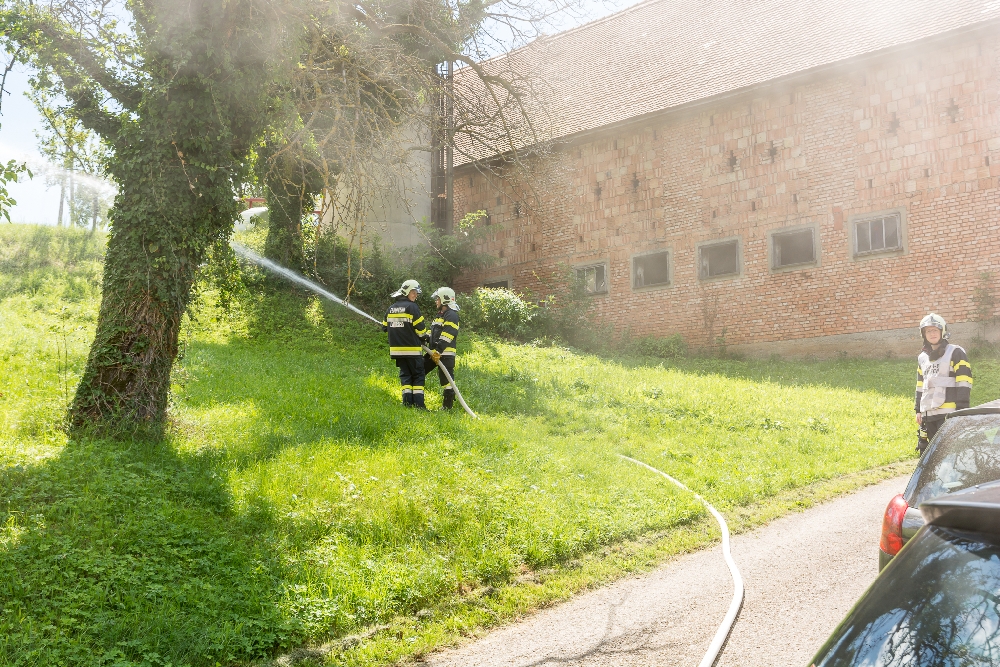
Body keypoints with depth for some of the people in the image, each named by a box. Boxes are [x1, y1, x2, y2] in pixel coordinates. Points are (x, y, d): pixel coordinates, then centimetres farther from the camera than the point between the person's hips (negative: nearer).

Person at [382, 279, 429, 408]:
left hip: (397, 348, 6)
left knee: (405, 374, 12)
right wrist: (424, 337, 9)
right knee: (418, 375, 0)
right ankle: (418, 404, -6)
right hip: (411, 348, -6)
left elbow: (385, 327, 16)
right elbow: (420, 328, -10)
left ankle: (408, 402, 7)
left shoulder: (391, 308, 11)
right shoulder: (412, 307, -9)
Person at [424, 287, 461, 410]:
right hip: (434, 352, 10)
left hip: (445, 354, -10)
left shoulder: (452, 315, -10)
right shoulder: (440, 315, 23)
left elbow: (446, 337, -19)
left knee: (447, 381, -6)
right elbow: (432, 333, 26)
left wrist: (438, 351, -24)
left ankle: (447, 407, 0)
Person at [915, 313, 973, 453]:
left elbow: (964, 383, -6)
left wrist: (961, 410, -13)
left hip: (948, 414, -6)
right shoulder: (922, 358, 20)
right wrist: (918, 410, 19)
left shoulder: (955, 353, 0)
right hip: (928, 414, 7)